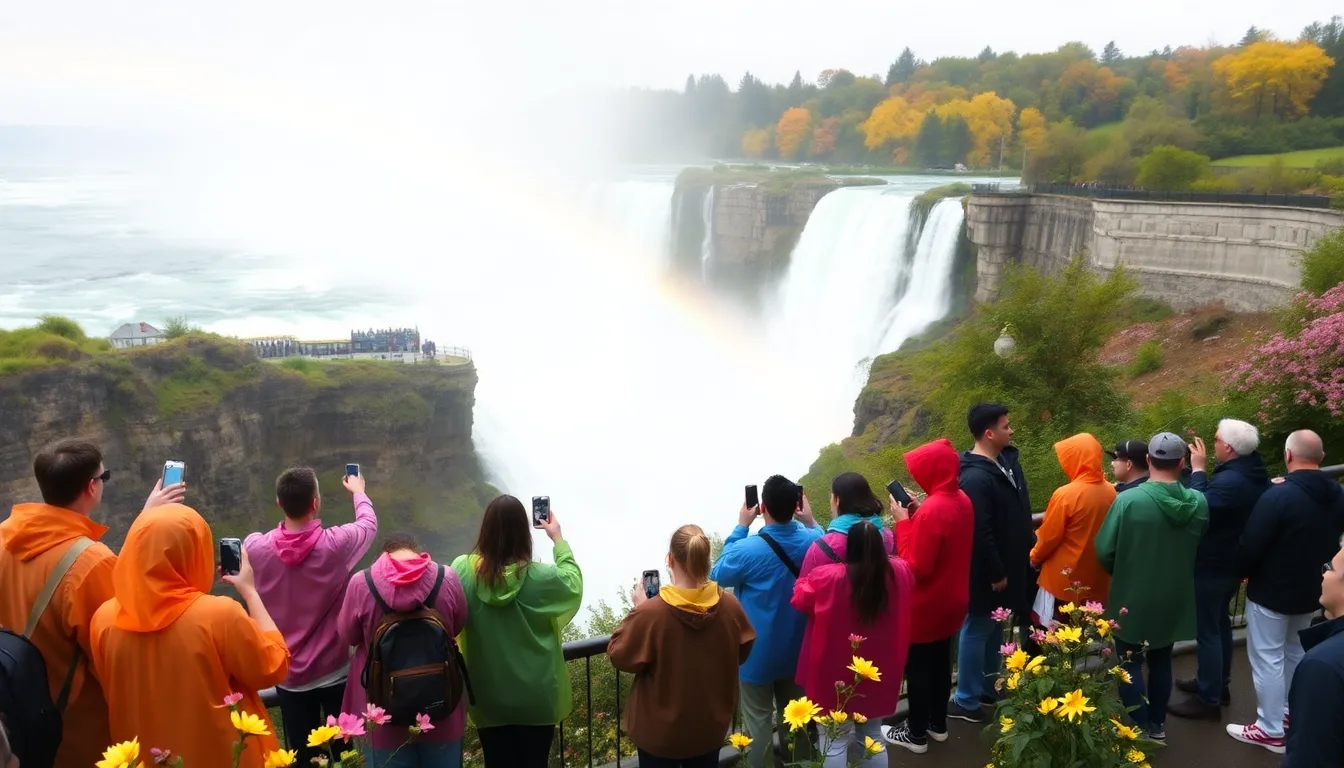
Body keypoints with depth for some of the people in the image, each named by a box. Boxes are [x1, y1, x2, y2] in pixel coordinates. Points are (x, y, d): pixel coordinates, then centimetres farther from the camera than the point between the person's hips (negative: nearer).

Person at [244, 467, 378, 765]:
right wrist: (358, 491, 23)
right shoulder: (336, 543, -20)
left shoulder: (255, 548, -16)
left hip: (289, 674, 2)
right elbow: (369, 523, 3)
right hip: (335, 669, -1)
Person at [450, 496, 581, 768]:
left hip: (488, 698, 1)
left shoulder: (463, 571, -16)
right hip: (536, 698, -1)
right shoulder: (540, 577, -19)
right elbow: (573, 583, 3)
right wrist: (559, 539, 13)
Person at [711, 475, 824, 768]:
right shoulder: (812, 541, -14)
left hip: (758, 652, -4)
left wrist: (740, 527, -6)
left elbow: (719, 574, -6)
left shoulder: (747, 550, -27)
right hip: (797, 648, 5)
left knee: (759, 719, 11)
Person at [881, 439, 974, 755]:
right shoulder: (962, 501, -1)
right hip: (952, 600, 8)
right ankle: (938, 723, 37)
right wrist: (916, 515, 1)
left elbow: (915, 567, -26)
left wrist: (903, 522, -21)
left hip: (925, 606, -8)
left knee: (917, 668, 8)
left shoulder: (932, 509, -29)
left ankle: (916, 734, 22)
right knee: (940, 662, 22)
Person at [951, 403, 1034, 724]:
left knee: (993, 629, 20)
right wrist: (995, 573, -20)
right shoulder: (975, 477, -26)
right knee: (978, 630, 4)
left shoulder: (1007, 460, 3)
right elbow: (980, 533, -26)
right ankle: (965, 700, 17)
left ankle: (987, 687, 36)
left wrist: (1029, 546, 14)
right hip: (988, 571, -9)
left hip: (1010, 564, 9)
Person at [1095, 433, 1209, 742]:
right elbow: (1200, 548, 5)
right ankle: (1157, 724, 33)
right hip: (1174, 598, 4)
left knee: (1130, 663, 12)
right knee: (1161, 661, 22)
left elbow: (1104, 551, -16)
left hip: (1132, 598, -4)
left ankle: (1139, 730, 15)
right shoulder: (1199, 502, -10)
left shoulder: (1128, 500, -23)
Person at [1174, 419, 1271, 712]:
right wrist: (1201, 470, -3)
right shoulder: (1254, 472, 1)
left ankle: (1208, 699, 12)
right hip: (1233, 563, 10)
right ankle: (1218, 683, 38)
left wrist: (1197, 469, -23)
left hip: (1212, 566, -10)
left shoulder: (1230, 480, -31)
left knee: (1207, 630, 1)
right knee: (1220, 623, 23)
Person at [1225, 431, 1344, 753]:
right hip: (1311, 590, 7)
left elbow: (1251, 545, -20)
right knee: (1295, 653, 24)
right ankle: (1292, 712, 37)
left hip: (1272, 591, -7)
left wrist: (1242, 572, -3)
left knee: (1268, 660, 3)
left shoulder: (1278, 495, -25)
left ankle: (1270, 730, 9)